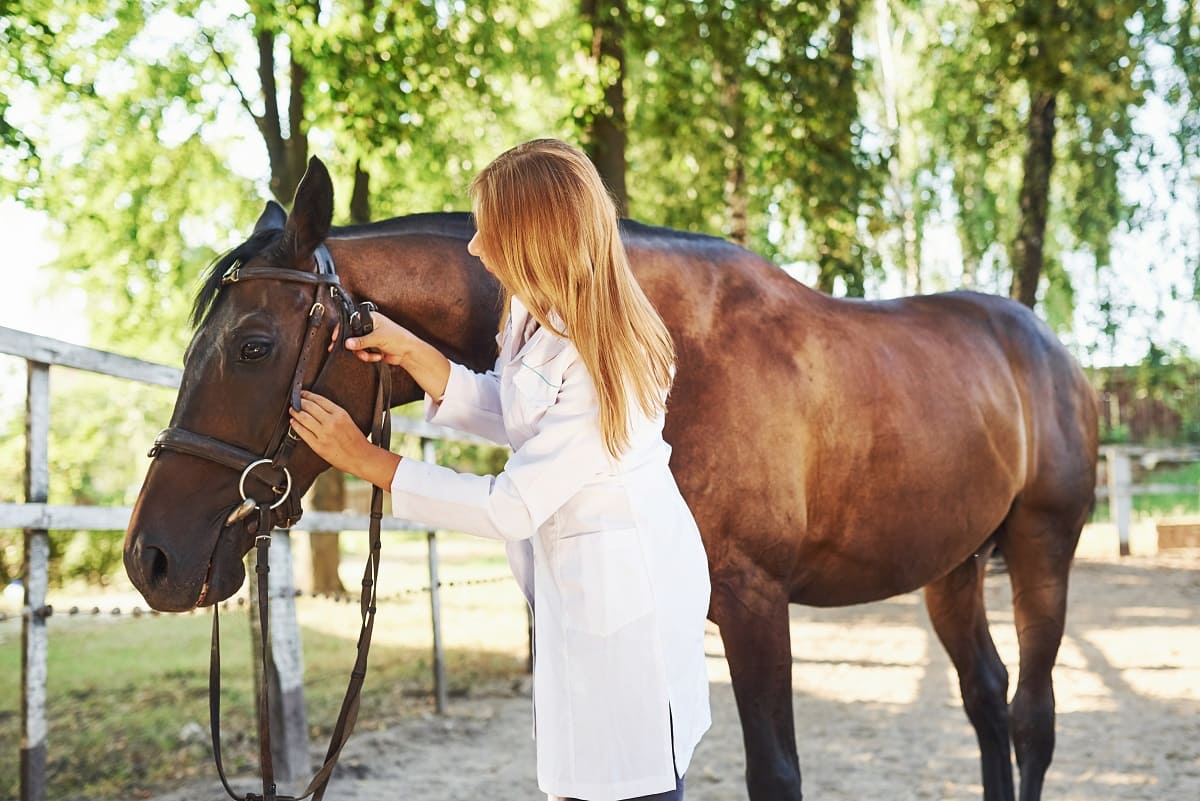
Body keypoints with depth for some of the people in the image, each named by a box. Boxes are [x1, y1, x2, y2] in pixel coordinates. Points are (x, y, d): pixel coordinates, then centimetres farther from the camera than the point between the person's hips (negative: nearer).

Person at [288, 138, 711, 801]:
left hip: (623, 592, -9)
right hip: (572, 583, 9)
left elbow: (512, 509, -26)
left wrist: (367, 461, -20)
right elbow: (510, 416, 11)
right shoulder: (537, 313, -2)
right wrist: (410, 353, -2)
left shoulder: (602, 370, -30)